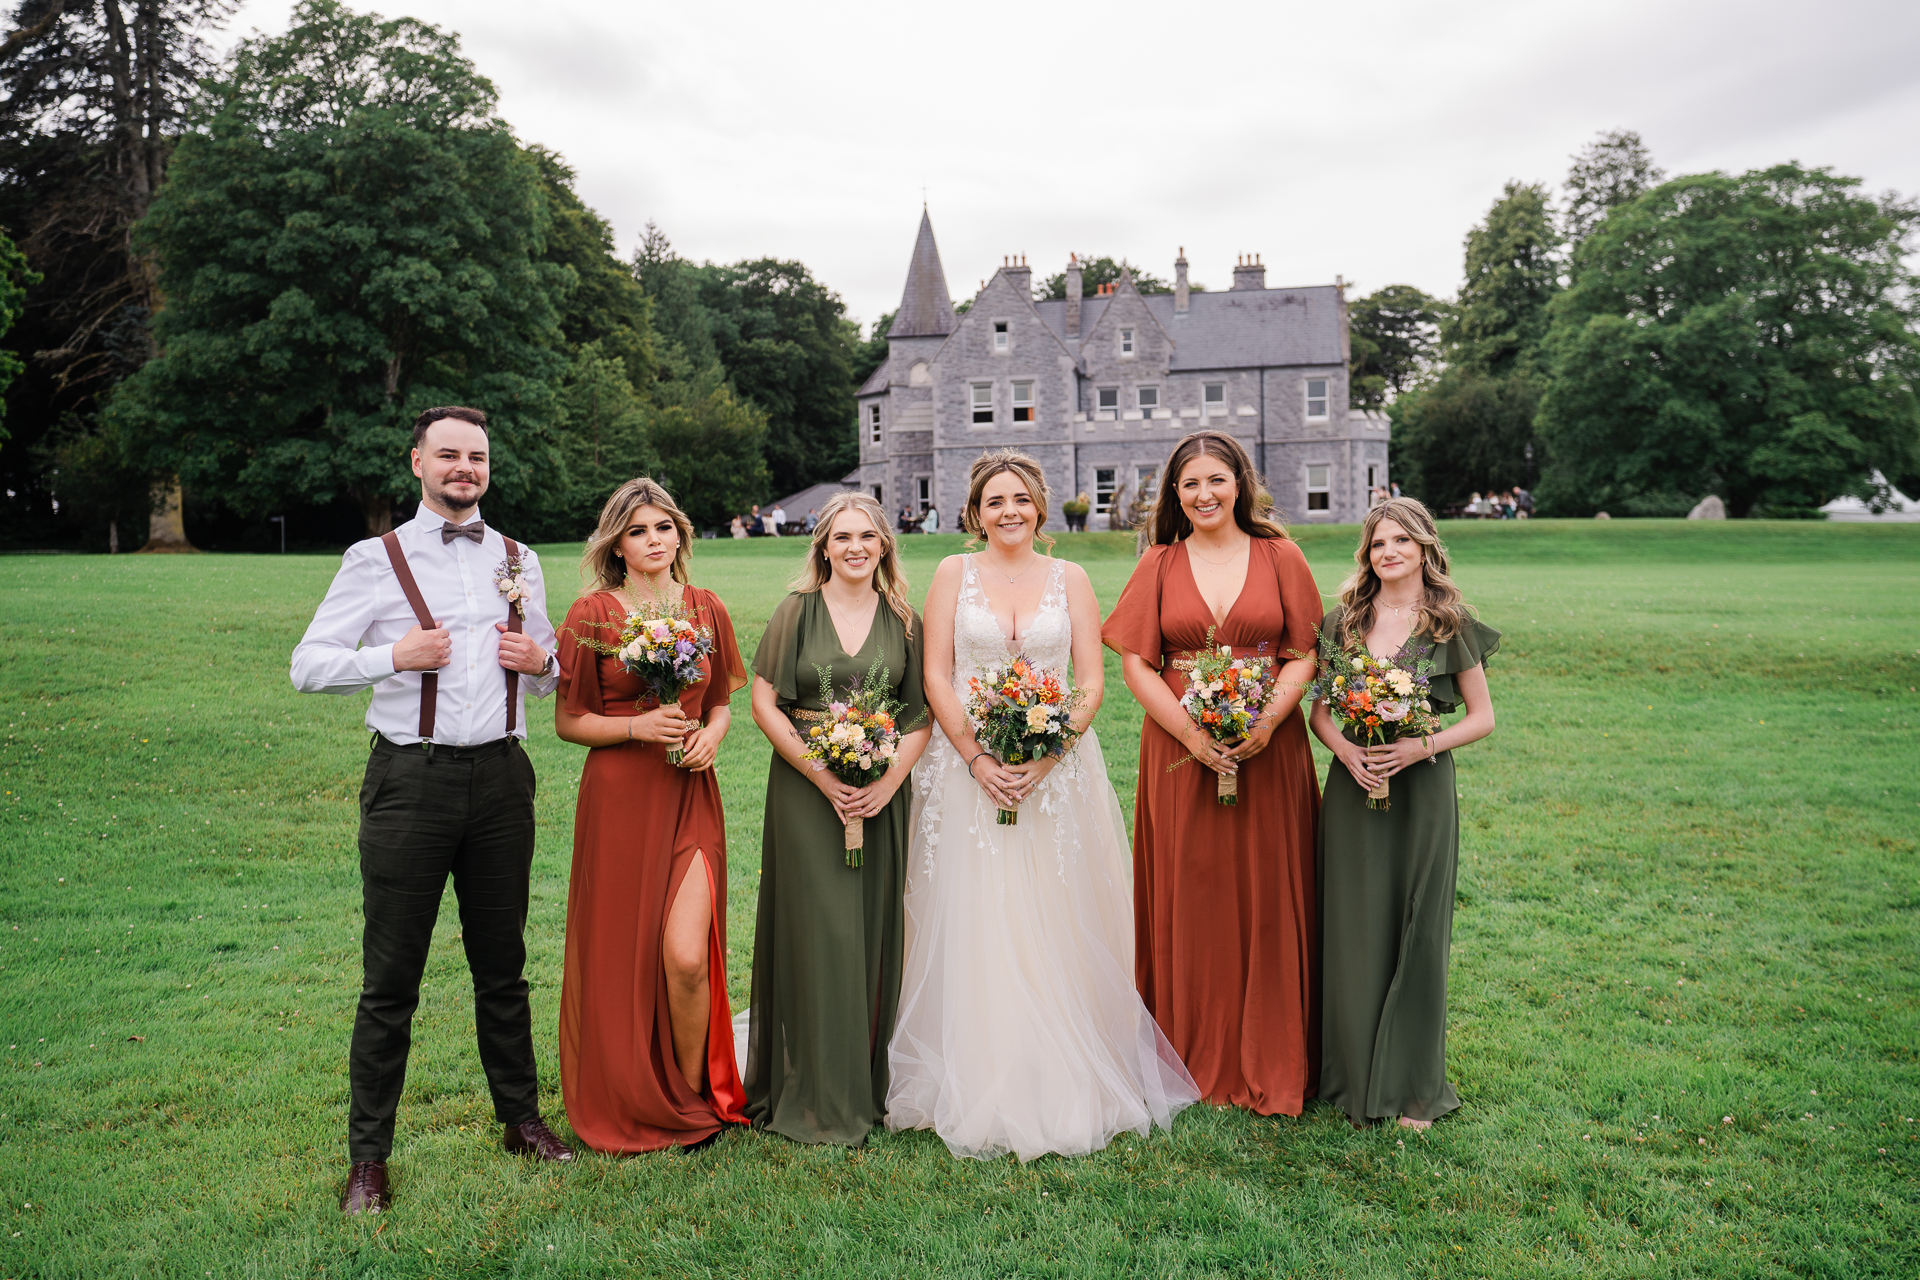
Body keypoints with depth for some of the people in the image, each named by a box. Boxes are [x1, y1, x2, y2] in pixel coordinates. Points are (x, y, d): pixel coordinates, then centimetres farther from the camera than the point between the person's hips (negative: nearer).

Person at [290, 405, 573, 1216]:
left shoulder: (519, 561, 12)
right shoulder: (376, 560, 0)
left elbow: (547, 672, 20)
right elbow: (308, 666, -1)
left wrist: (542, 662, -2)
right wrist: (395, 656, -16)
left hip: (501, 777, 3)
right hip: (411, 780, -3)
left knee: (503, 965, 15)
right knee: (390, 979, 4)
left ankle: (521, 1119, 30)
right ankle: (368, 1157, 17)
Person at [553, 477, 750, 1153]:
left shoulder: (706, 609, 7)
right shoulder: (593, 614, -2)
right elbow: (567, 721, 1)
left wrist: (712, 733, -4)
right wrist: (638, 725, -14)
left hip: (689, 798, 2)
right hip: (618, 799, -1)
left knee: (686, 956, -9)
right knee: (618, 956, 6)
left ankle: (694, 1101, 14)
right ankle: (627, 1105, 28)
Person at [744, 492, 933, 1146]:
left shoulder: (903, 621, 7)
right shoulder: (797, 611, 0)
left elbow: (921, 715, 6)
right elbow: (764, 704, -4)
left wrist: (889, 780, -10)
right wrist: (824, 776, -13)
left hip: (884, 792, 3)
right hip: (806, 790, -2)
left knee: (875, 932, 8)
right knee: (818, 933, -2)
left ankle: (871, 1084, 23)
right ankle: (818, 1098, 11)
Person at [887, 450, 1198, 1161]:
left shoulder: (1070, 579, 7)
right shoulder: (954, 574, 5)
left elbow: (1091, 682, 1)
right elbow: (937, 677, 0)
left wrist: (1045, 756, -13)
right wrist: (978, 759, -12)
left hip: (1058, 770, 1)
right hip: (970, 769, 0)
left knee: (1056, 928, 3)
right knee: (975, 930, 1)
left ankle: (1066, 1090, 16)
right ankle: (978, 1093, 12)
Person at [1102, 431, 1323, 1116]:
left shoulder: (1280, 557, 5)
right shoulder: (1159, 564, 6)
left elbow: (1305, 654, 2)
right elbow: (1136, 662, 0)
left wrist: (1265, 723, -15)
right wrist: (1191, 733, -13)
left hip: (1269, 749, 0)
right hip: (1181, 750, 0)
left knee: (1268, 898, 5)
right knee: (1189, 899, 5)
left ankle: (1270, 1060, 19)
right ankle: (1195, 1056, 19)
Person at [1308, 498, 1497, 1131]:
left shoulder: (1450, 625, 0)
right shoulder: (1345, 620, 7)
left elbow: (1482, 717, 3)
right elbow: (1319, 710, 9)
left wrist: (1424, 746, -13)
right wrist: (1343, 747, -11)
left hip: (1422, 792, -2)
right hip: (1353, 789, 2)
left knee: (1416, 934, 4)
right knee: (1355, 930, 5)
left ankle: (1413, 1086, 18)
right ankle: (1355, 1078, 19)